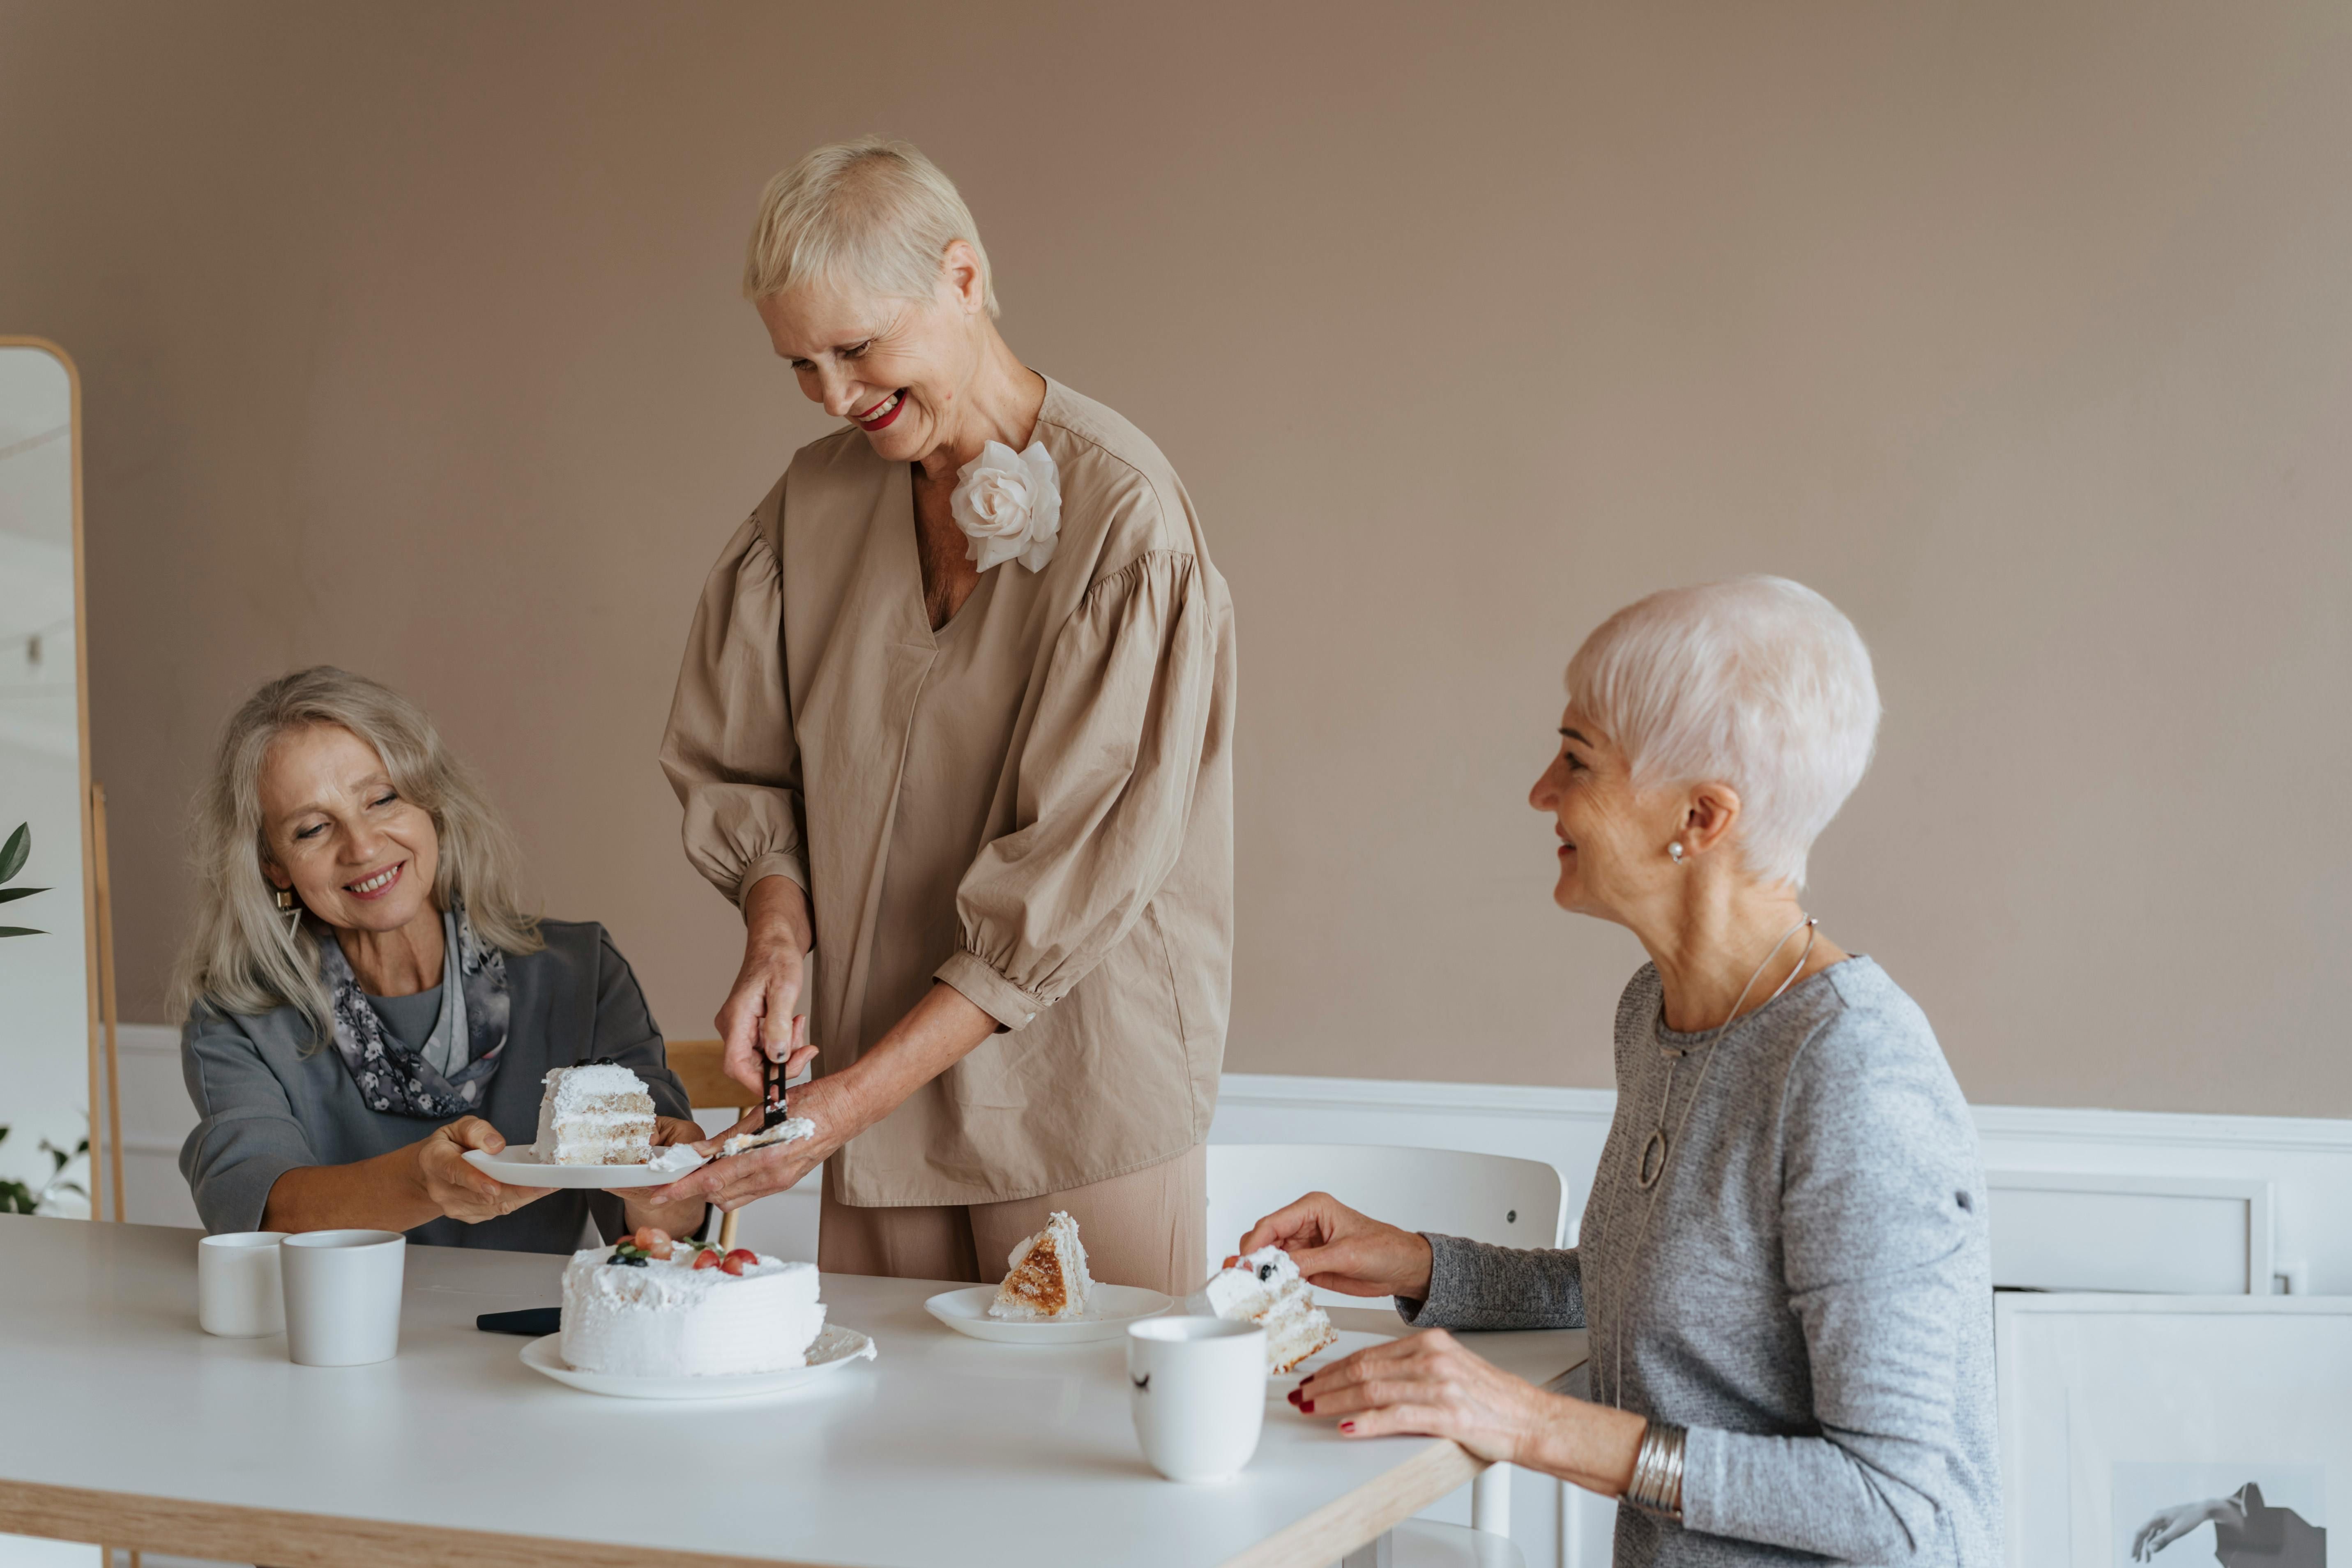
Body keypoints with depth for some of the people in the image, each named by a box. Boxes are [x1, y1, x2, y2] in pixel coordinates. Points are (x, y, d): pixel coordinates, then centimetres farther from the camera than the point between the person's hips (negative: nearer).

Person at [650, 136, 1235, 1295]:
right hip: (880, 1087, 5)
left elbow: (1082, 865, -17)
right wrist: (778, 940, -8)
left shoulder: (1123, 516, -13)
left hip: (1081, 1106, -5)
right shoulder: (816, 499, 5)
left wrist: (850, 1099, -19)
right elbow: (738, 764, 14)